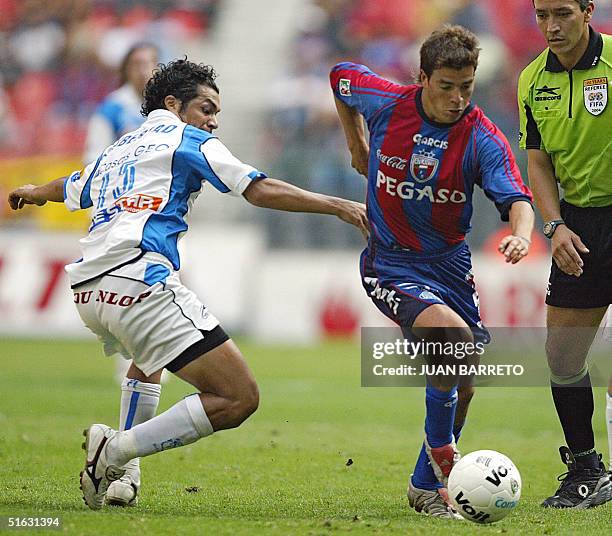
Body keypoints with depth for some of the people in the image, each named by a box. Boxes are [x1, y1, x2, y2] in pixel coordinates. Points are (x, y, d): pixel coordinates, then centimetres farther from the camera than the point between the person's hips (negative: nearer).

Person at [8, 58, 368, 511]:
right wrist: (339, 206, 1)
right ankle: (116, 450, -14)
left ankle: (122, 473, 28)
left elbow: (69, 189, 49)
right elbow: (260, 190, -1)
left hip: (87, 289, 9)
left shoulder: (116, 151, 29)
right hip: (141, 282, -8)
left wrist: (29, 193, 71)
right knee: (240, 398, -12)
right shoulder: (187, 139, 10)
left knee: (149, 355, 42)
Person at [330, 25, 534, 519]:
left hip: (450, 262, 3)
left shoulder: (483, 139, -13)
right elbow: (341, 77, 9)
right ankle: (441, 451, -8)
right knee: (452, 334, -29)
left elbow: (517, 199, -24)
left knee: (462, 382, 7)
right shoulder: (385, 102, -12)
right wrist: (358, 147, 15)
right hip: (390, 265, -3)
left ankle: (428, 486, 27)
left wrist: (520, 233, -46)